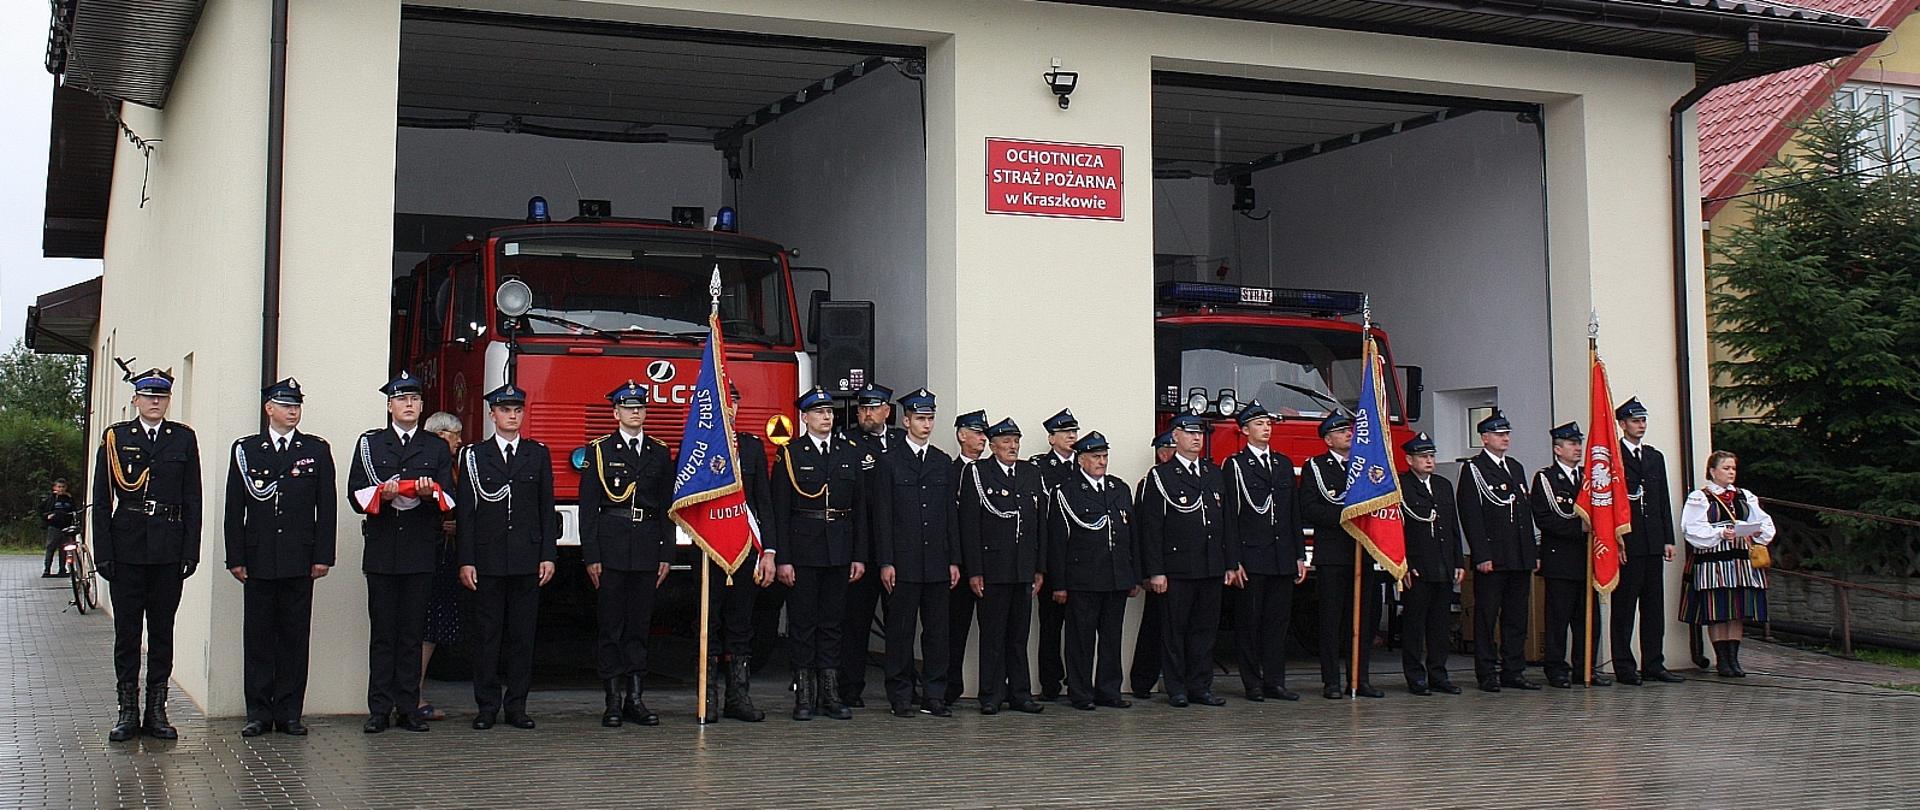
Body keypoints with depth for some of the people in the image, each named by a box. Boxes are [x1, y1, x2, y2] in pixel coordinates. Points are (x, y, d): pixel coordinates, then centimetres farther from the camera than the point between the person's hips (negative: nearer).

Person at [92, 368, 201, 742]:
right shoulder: (115, 437, 6)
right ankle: (127, 711, 10)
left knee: (163, 631, 5)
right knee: (126, 631, 3)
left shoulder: (184, 439, 7)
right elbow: (101, 499, 3)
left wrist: (191, 552, -1)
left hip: (168, 552, 1)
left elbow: (192, 499, 6)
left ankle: (156, 711, 12)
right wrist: (103, 552, -4)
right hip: (126, 550, -1)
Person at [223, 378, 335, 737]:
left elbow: (327, 505, 4)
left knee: (295, 636, 2)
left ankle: (289, 712, 9)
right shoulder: (245, 449, 8)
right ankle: (258, 713, 10)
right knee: (258, 637, 3)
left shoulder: (317, 450, 7)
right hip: (258, 559, 0)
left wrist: (323, 555, -2)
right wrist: (235, 557, -1)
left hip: (300, 559, 0)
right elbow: (235, 507, 6)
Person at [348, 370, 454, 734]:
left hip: (421, 551, 1)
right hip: (382, 550, 0)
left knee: (413, 632, 2)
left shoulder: (437, 447, 12)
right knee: (382, 632, 1)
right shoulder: (370, 443, 10)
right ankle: (379, 710, 4)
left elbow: (449, 499, 7)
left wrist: (430, 493, -15)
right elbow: (355, 495, 4)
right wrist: (383, 493, -16)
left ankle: (408, 708, 7)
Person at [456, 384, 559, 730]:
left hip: (527, 560, 1)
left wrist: (548, 555, 1)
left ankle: (517, 706, 10)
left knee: (523, 634, 3)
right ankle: (487, 707, 8)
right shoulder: (474, 455, 6)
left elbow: (547, 509, 8)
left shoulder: (538, 454, 10)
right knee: (488, 634, 1)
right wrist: (466, 560, -4)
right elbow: (466, 512, 3)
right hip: (487, 559, -1)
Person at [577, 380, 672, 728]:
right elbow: (588, 507, 0)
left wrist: (666, 555, 5)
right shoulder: (599, 451, 3)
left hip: (647, 546, 3)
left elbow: (667, 507, 12)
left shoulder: (660, 453, 12)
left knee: (640, 625, 6)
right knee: (611, 625, -1)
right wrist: (591, 556, -7)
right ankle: (614, 700, 4)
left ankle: (635, 698, 11)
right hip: (611, 545, -3)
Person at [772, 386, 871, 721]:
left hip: (839, 550, 3)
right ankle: (804, 696, 7)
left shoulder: (852, 452, 8)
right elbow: (780, 511, -4)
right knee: (802, 622, 1)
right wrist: (782, 559, -10)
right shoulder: (789, 454, -2)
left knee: (833, 621, 8)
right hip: (802, 549, -3)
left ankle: (830, 693, 13)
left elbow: (860, 508, 9)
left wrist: (859, 556, 4)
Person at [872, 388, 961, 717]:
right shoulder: (889, 462, 1)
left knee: (937, 629, 5)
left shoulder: (943, 463, 13)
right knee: (900, 631, 1)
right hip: (903, 562, -4)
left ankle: (935, 696, 12)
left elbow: (951, 514, 13)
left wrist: (954, 560, 7)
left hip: (937, 563, 4)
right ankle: (900, 698, 7)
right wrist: (885, 562, -9)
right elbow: (882, 517, -3)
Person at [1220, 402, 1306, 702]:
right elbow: (1229, 516, -6)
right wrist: (1233, 561, -13)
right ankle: (1253, 685, 6)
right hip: (1251, 559, -5)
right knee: (1249, 621, 0)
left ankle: (1274, 682, 12)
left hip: (1282, 559, 5)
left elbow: (1295, 513, 16)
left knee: (1278, 620, 6)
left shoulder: (1284, 463, 15)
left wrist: (1300, 555, 10)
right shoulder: (1234, 466, -1)